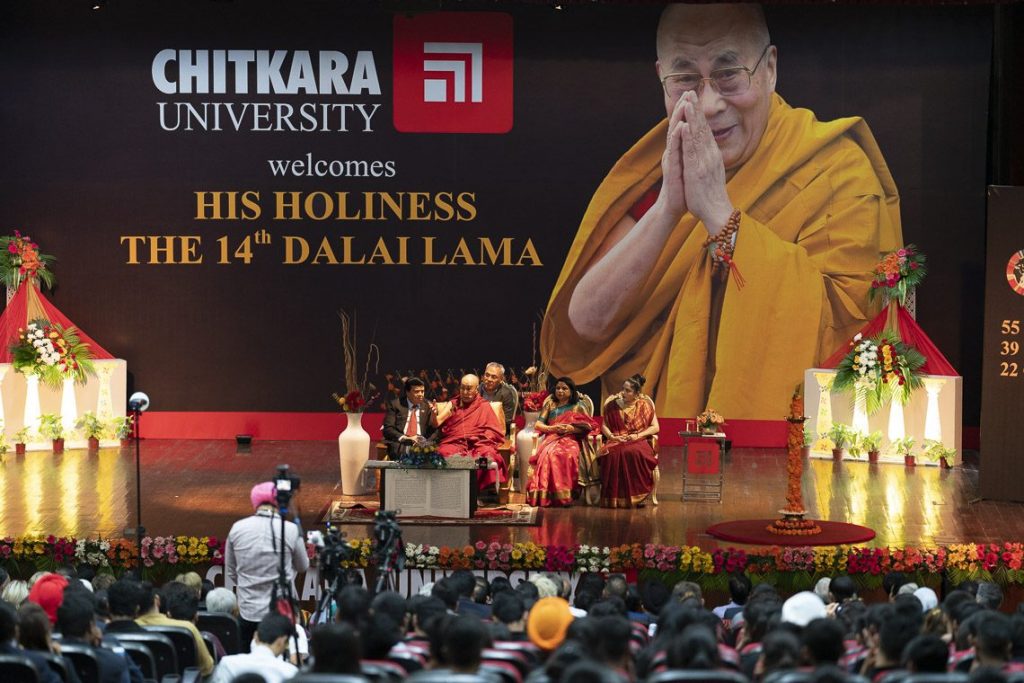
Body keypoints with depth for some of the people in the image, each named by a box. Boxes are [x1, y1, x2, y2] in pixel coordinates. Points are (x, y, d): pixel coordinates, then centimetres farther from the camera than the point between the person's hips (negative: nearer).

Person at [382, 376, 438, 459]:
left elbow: (433, 431, 10)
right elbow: (388, 429, 0)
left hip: (421, 444, 2)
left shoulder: (429, 406, 15)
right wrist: (406, 438, -15)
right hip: (400, 445, -2)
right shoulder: (394, 405, 8)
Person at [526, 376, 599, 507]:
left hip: (570, 440, -2)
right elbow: (538, 425, 14)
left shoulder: (578, 406, 15)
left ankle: (561, 495, -38)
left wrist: (571, 428, -10)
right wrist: (552, 428, -6)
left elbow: (590, 425, 4)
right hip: (550, 439, 2)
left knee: (562, 455, -39)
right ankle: (544, 495, -39)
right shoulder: (550, 404, 22)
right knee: (548, 453, -36)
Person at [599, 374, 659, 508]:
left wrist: (638, 435, -9)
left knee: (634, 453, -39)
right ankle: (614, 496, -33)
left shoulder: (644, 405, 7)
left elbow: (655, 427, 5)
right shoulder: (612, 404, 12)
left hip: (639, 441, -1)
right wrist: (611, 436, -7)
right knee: (612, 453, -37)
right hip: (616, 441, 1)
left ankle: (638, 496, -31)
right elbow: (604, 425, 15)